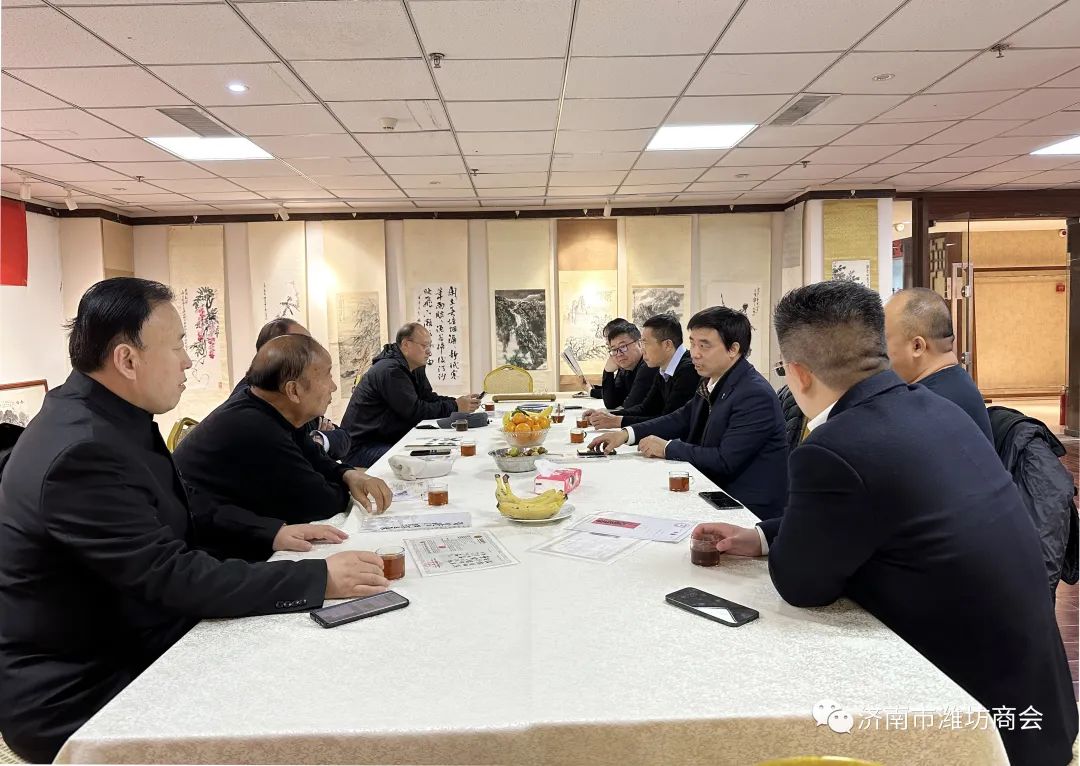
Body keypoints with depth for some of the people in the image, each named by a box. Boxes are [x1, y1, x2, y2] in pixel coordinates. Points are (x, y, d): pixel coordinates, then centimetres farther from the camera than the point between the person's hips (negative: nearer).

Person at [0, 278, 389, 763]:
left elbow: (180, 509, 12)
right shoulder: (82, 451, -28)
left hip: (119, 650, 8)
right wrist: (319, 579, -27)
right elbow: (171, 577, -29)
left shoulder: (107, 415, 1)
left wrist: (271, 535, 1)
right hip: (76, 697, -8)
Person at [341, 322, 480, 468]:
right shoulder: (390, 370, -20)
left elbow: (428, 398, 8)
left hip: (389, 441, 10)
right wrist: (455, 407, -19)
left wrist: (458, 402, -9)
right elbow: (415, 411, -23)